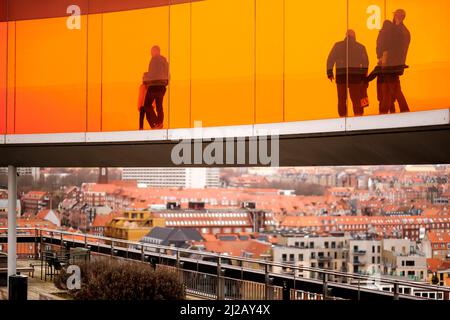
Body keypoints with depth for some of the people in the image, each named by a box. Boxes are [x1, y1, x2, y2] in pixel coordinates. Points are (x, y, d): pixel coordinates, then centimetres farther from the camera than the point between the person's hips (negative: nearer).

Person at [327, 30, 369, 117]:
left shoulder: (338, 45, 8)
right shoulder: (360, 47, 10)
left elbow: (330, 59, 1)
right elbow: (365, 62, 4)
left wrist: (329, 72, 3)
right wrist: (364, 75, 10)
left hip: (341, 75, 0)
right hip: (355, 75, 0)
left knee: (341, 99, 7)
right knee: (356, 99, 3)